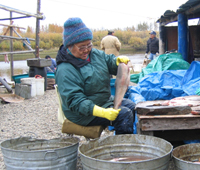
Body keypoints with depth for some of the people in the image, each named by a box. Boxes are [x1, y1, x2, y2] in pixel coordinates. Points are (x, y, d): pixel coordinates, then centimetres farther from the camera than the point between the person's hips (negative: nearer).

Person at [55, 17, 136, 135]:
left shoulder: (95, 53, 2)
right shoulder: (65, 71, -24)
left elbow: (109, 61, 16)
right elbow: (75, 101, -29)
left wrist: (119, 61, -12)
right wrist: (103, 112, -39)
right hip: (85, 113, -9)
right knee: (124, 114, -22)